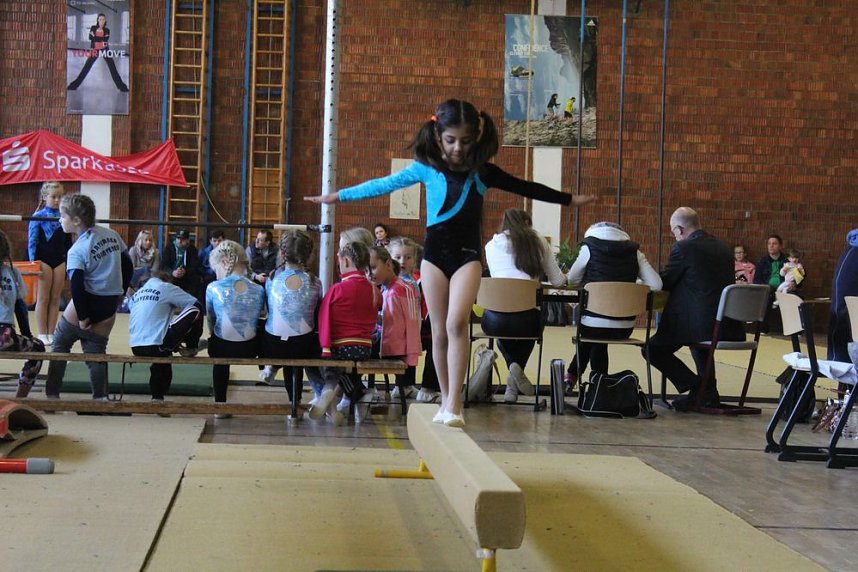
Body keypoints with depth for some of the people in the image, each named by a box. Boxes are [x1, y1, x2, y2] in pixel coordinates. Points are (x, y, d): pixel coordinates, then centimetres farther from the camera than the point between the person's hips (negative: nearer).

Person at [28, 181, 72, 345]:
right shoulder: (38, 217, -5)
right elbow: (32, 241, -6)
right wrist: (33, 263, -12)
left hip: (60, 261, 4)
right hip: (44, 260, -4)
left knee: (55, 299, 6)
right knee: (43, 298, 1)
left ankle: (51, 333, 12)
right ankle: (42, 334, 5)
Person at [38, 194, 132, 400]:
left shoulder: (77, 250, -14)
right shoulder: (112, 235, 6)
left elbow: (76, 285, -22)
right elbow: (127, 267, 12)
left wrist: (82, 318, -16)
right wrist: (119, 295, 18)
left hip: (86, 305, -5)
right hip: (108, 310, 5)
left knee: (60, 345, 14)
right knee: (96, 353, 11)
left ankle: (52, 394, 14)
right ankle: (101, 397, -3)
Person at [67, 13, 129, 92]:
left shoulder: (107, 30, 3)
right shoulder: (93, 28, 3)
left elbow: (106, 40, -14)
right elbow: (91, 38, -11)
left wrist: (95, 36, -13)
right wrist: (101, 39, -16)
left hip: (105, 50, 0)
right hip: (95, 50, 0)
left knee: (113, 68, -5)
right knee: (86, 68, -1)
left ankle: (121, 86, -2)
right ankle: (74, 85, 5)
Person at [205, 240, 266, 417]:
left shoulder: (213, 288, -12)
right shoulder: (258, 290, -6)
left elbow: (210, 318, 3)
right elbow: (257, 317, 6)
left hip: (222, 348, 0)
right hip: (250, 349, 0)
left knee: (220, 364, 36)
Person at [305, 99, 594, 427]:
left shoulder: (483, 172, 2)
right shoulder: (426, 168, 1)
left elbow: (525, 188, 12)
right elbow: (384, 184, 6)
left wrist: (569, 199, 18)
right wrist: (338, 196, 7)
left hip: (467, 255, -1)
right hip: (435, 254, 1)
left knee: (457, 323, -19)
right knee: (440, 331, 4)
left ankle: (454, 404, -19)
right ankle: (446, 400, 18)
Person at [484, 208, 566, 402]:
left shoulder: (492, 245, 14)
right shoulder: (538, 242, 13)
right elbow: (557, 281, 19)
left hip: (494, 320, 1)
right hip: (527, 319, -1)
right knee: (529, 331, 37)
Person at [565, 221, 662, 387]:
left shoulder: (590, 247, -1)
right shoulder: (634, 252, 4)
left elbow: (572, 279, 11)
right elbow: (656, 285, -1)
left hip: (593, 326, -2)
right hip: (625, 329, 2)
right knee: (599, 341, 35)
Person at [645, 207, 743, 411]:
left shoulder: (683, 248, -9)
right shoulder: (722, 247, 13)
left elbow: (663, 283, -3)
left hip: (702, 325, -8)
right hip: (729, 327, 8)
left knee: (653, 348, 9)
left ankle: (694, 386, -3)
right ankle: (709, 392, 34)